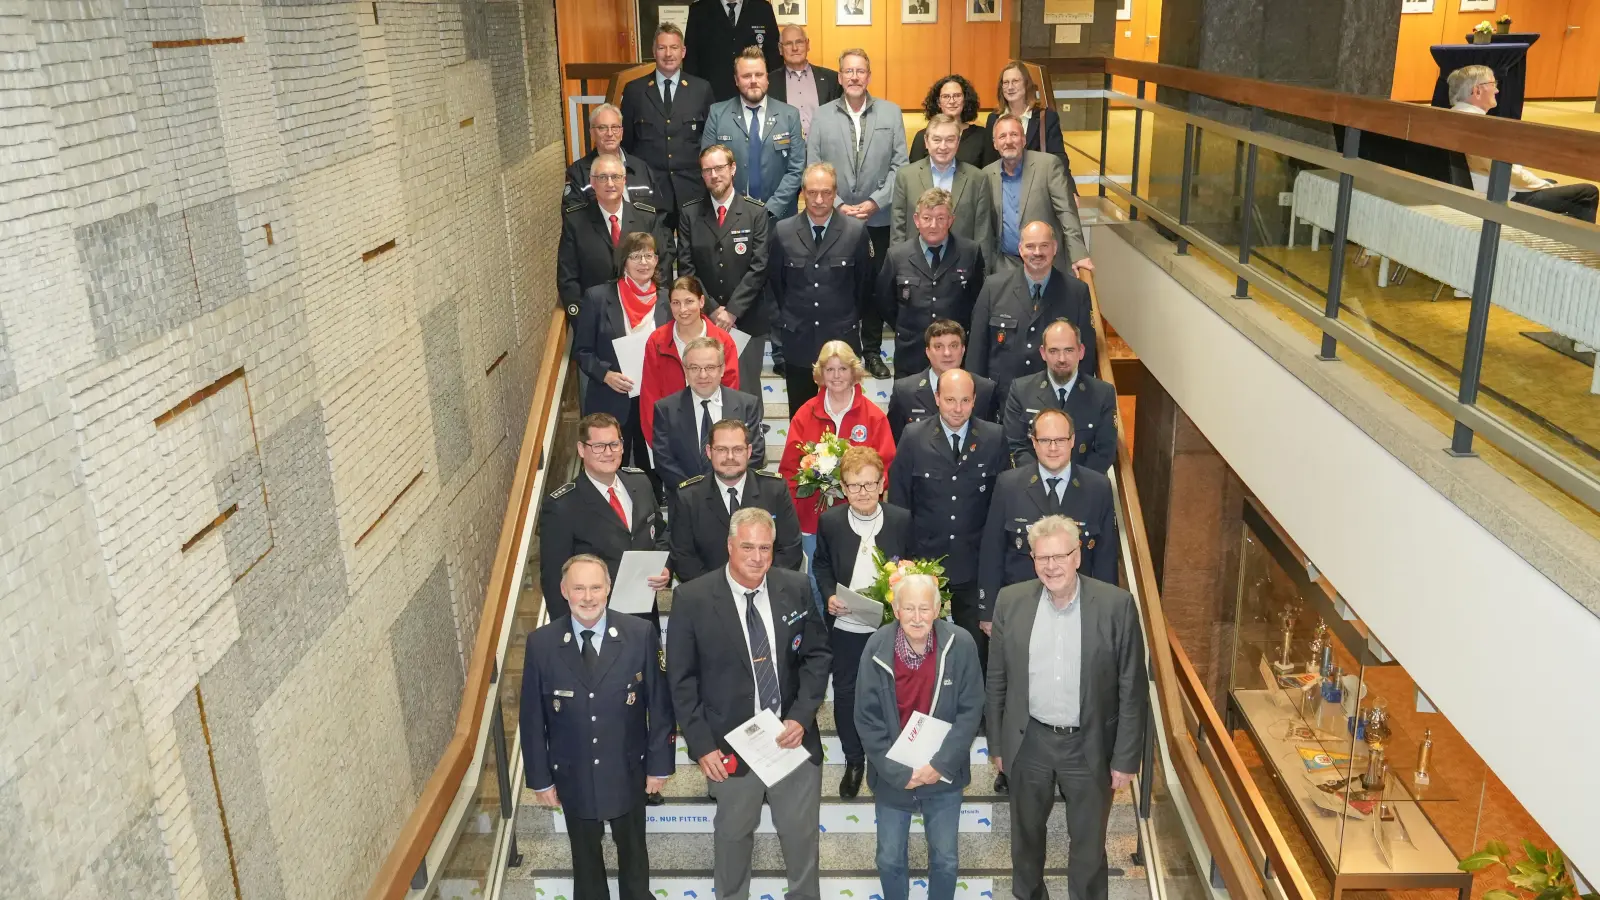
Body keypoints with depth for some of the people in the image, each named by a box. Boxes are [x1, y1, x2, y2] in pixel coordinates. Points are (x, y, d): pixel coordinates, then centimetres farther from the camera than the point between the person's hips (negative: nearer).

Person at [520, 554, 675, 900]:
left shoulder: (641, 634, -16)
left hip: (628, 771, 0)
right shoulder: (541, 643, -13)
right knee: (585, 855, 22)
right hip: (572, 776, 1)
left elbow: (659, 704, -9)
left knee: (632, 849, 23)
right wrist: (540, 777, -3)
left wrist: (660, 764, -5)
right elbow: (532, 717, -5)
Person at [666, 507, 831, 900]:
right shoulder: (692, 598, -11)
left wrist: (801, 717, -11)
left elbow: (817, 656, 1)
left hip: (793, 737, 2)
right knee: (733, 835, 17)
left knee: (801, 833, 16)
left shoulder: (796, 589, -4)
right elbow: (682, 680, -6)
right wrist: (702, 745, -11)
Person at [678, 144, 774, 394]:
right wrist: (711, 310, -7)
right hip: (703, 318, 1)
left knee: (745, 389, 3)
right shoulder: (689, 214, 4)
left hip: (747, 319, -1)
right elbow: (686, 267, 1)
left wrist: (732, 310, -11)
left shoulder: (756, 212, 0)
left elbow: (758, 267, -6)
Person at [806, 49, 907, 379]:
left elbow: (899, 166, -1)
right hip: (834, 219, 0)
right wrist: (837, 205, -9)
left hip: (879, 218, 0)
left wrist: (876, 202, -10)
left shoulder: (891, 113, 3)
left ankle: (873, 350, 20)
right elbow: (814, 170, 0)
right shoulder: (823, 116, 3)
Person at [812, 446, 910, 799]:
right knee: (845, 692, 12)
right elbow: (821, 565, 5)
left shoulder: (902, 520, -9)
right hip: (845, 625, 1)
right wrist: (829, 595, -11)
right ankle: (853, 760, 32)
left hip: (889, 624, -1)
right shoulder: (830, 521, -7)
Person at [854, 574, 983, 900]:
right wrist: (898, 772, -15)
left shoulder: (961, 644, -14)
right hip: (892, 776, 0)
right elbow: (867, 719, -10)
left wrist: (941, 765, -16)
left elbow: (970, 711, -9)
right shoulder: (877, 647, -14)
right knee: (889, 859, 14)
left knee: (946, 860, 13)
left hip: (944, 775, 0)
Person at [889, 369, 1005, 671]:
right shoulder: (914, 437, -6)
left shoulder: (994, 437, -4)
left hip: (975, 563, 0)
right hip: (924, 559, 0)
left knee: (975, 645, 11)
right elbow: (898, 500, -1)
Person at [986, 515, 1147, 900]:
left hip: (1090, 745, -2)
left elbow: (1132, 689, -8)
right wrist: (996, 743, 5)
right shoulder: (1011, 601, -7)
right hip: (1028, 742, 2)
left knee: (1088, 842, 15)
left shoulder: (1116, 605, -13)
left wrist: (1126, 758, -7)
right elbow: (997, 680, 2)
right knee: (1026, 833, 21)